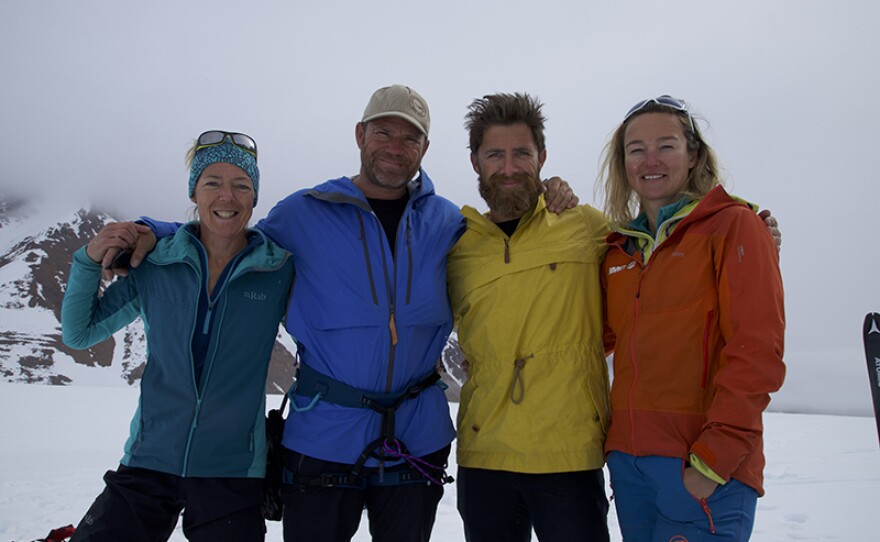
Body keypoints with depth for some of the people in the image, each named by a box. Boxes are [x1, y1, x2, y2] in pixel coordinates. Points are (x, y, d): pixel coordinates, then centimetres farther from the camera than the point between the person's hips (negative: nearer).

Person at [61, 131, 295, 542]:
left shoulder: (281, 273, -4)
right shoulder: (154, 265, 0)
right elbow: (79, 334, 9)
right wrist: (90, 260, -4)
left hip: (234, 473, -1)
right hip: (148, 463, 1)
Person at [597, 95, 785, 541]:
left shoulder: (732, 225, -3)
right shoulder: (618, 249, 13)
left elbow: (756, 354, -10)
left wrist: (711, 460, -17)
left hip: (706, 469, -5)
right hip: (628, 460, 5)